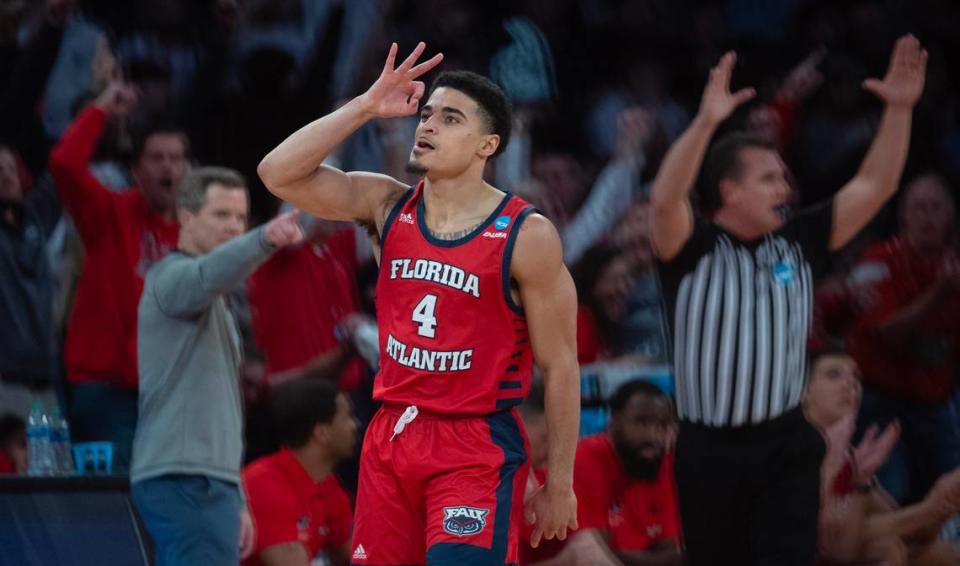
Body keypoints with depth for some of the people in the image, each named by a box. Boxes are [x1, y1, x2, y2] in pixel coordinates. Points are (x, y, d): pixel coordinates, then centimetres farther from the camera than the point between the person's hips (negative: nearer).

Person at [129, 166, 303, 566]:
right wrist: (265, 239, -52)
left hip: (206, 478, 10)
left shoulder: (209, 302, 24)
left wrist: (235, 502, 27)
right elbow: (212, 273, -33)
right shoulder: (174, 276, -6)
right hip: (185, 478, -10)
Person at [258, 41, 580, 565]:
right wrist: (366, 107, -11)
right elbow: (278, 173, -5)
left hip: (477, 447, -5)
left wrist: (558, 485, -4)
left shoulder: (526, 237, -9)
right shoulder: (388, 206, 4)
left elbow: (559, 364, -5)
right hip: (391, 437, 5)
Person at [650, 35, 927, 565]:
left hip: (785, 446, 2)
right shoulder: (692, 249, -6)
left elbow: (874, 187, 6)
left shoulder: (798, 243, 6)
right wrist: (706, 122, -40)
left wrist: (899, 108, -7)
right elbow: (664, 199, -27)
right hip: (710, 449, -2)